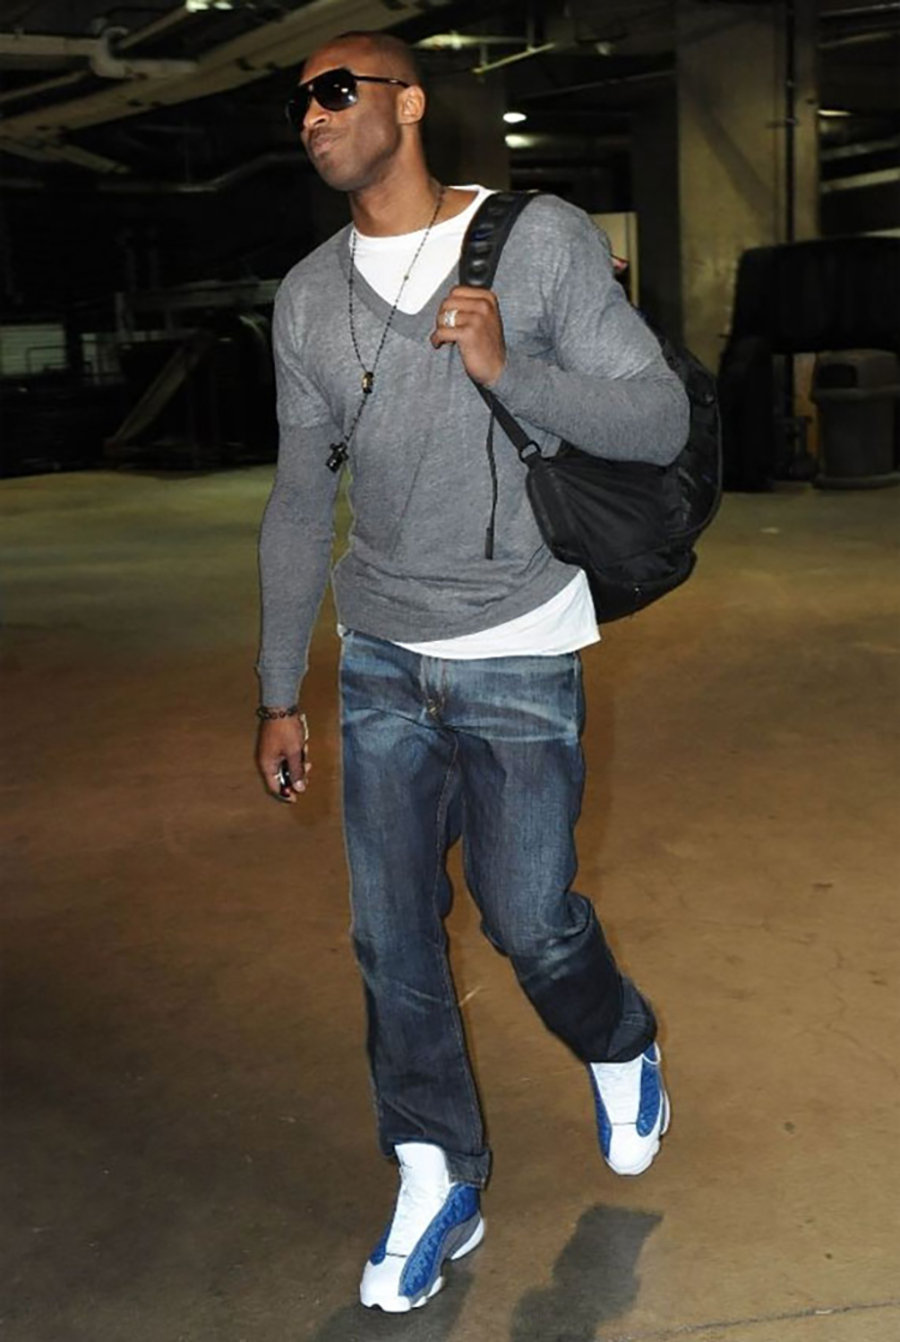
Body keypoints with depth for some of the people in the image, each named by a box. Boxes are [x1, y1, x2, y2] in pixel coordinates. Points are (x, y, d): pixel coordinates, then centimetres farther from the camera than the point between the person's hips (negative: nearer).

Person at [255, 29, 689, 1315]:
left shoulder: (542, 239, -7)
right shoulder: (309, 298, 5)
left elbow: (660, 422, -9)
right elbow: (300, 505, 9)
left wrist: (511, 370, -26)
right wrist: (279, 695, 10)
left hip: (518, 659, -4)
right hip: (382, 662, 4)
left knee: (530, 920, 4)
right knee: (392, 934, 6)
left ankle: (620, 1050, 38)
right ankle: (438, 1183, 24)